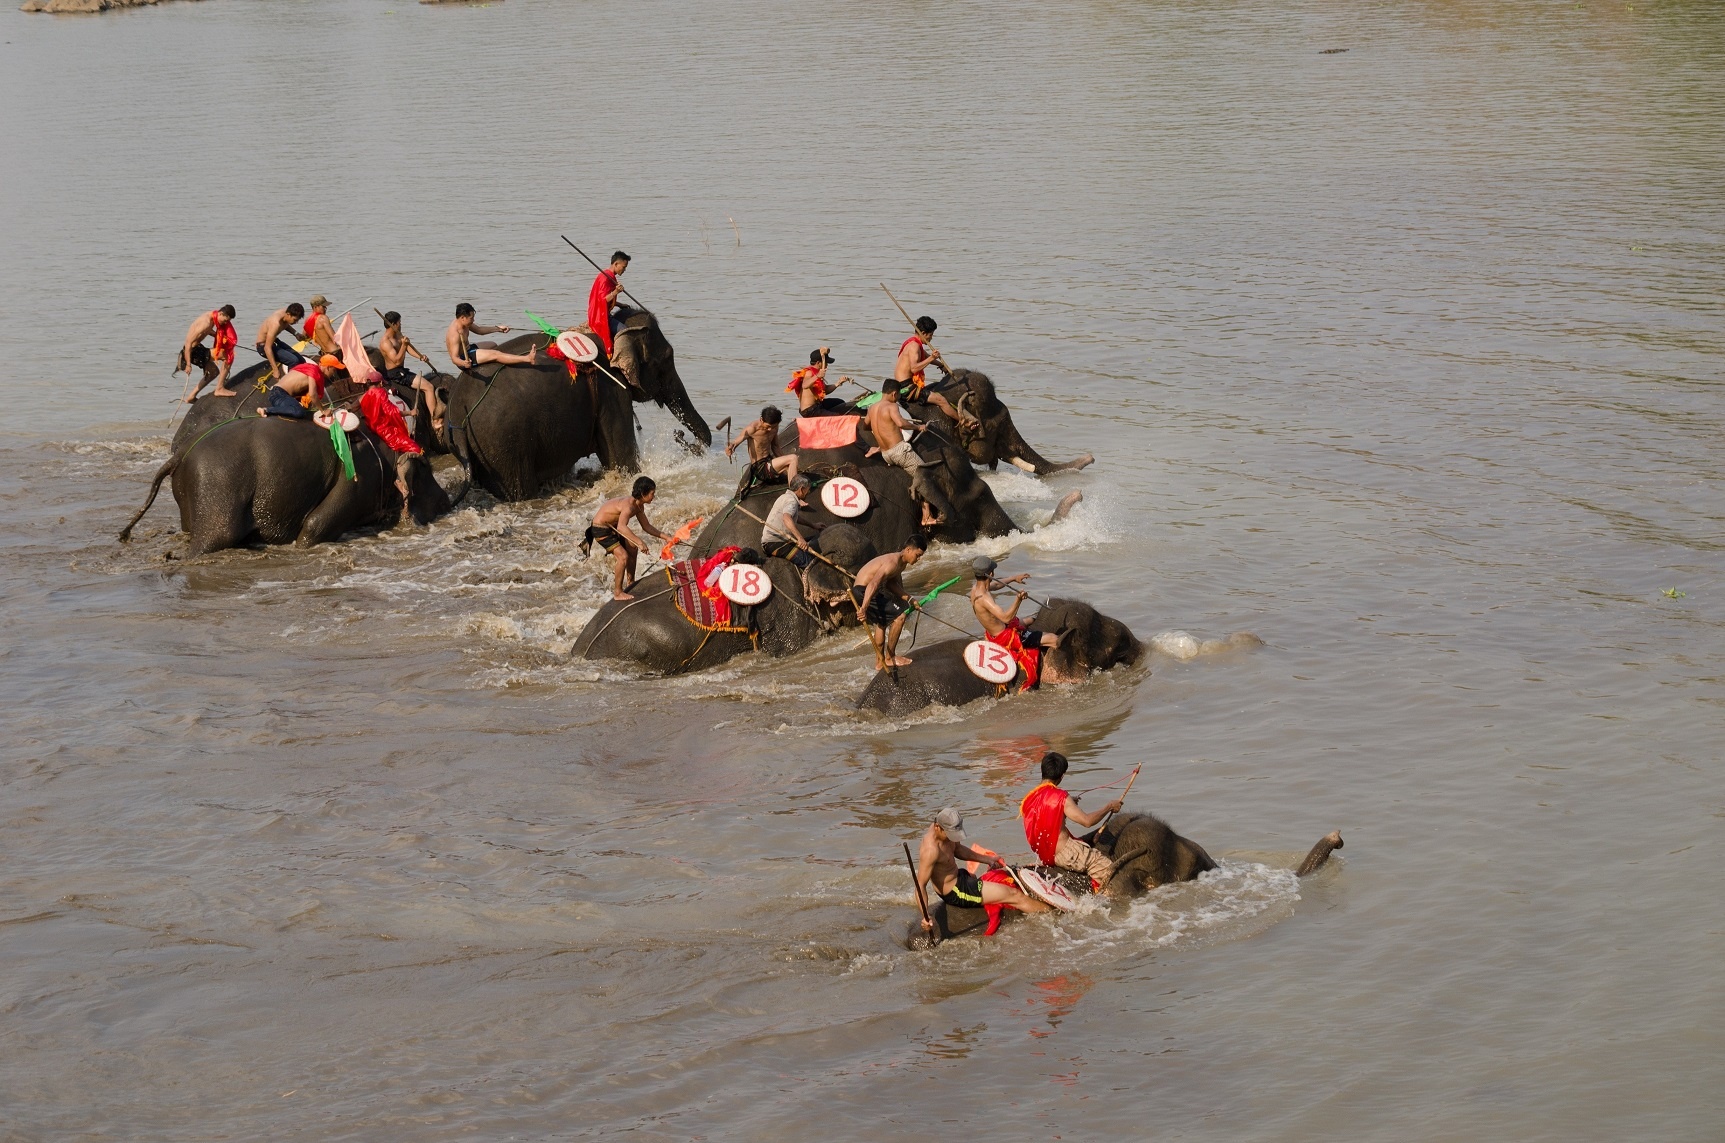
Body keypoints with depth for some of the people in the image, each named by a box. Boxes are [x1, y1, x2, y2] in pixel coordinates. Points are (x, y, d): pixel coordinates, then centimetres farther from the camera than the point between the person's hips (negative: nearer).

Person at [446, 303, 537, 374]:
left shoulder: (464, 323, -1)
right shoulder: (455, 334, -30)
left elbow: (479, 330, 18)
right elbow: (454, 358, -34)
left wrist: (498, 329, 14)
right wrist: (464, 363, -56)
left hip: (468, 350, 11)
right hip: (463, 359, -11)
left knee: (493, 345, 27)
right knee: (495, 355, -21)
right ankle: (528, 359, -31)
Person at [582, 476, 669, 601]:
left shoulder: (639, 506, -2)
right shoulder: (629, 505, -33)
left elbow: (647, 527, 10)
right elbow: (621, 527, -49)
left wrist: (666, 537, 6)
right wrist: (640, 542, -54)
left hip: (612, 527, 10)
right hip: (601, 529, -10)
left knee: (632, 548, 20)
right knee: (623, 556, -17)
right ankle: (618, 593, -5)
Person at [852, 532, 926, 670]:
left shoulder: (902, 563, 7)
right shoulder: (893, 563, -26)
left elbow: (891, 583, 16)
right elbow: (874, 584, -38)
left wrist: (908, 599, 3)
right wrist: (864, 608, -47)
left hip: (861, 590, 11)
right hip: (863, 591, -11)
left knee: (882, 622, 27)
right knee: (899, 615, -11)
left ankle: (879, 662, 39)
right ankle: (889, 658, 0)